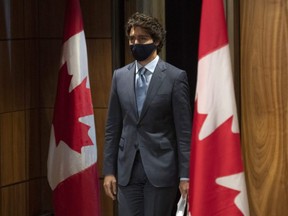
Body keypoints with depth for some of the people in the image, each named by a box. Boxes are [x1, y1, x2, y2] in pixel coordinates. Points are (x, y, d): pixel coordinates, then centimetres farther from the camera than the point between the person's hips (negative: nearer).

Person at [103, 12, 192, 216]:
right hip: (127, 169, 4)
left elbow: (184, 130, -6)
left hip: (161, 169, -4)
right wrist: (109, 170, 6)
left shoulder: (175, 77, -5)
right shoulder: (120, 76, 8)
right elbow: (112, 128, 10)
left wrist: (185, 175, -9)